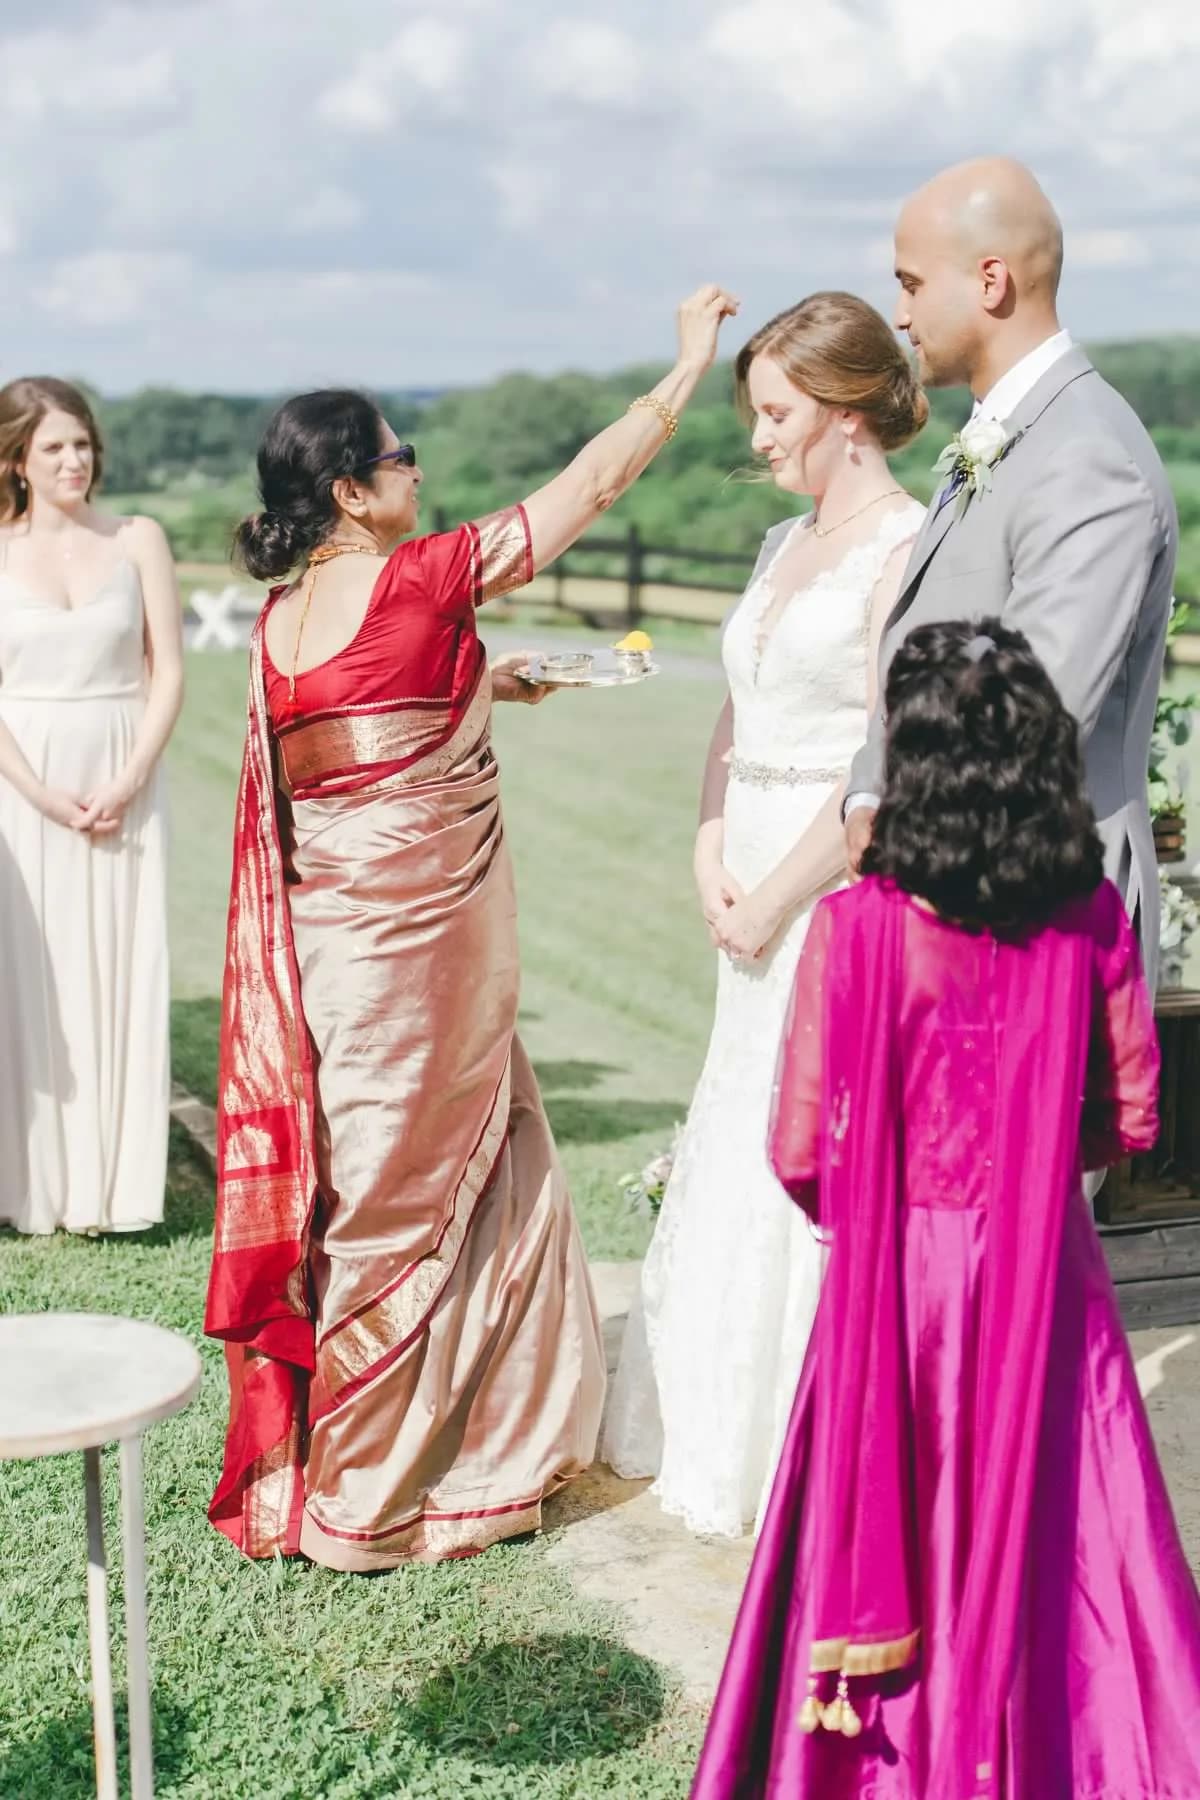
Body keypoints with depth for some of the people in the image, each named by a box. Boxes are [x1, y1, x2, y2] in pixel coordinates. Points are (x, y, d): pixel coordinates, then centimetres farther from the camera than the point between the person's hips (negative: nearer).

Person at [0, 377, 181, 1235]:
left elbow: (168, 675, 2)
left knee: (120, 972, 1)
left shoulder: (139, 541, 4)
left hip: (123, 784, 1)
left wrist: (127, 784, -10)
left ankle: (113, 1184, 9)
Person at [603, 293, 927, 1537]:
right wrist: (711, 864, 1)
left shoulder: (909, 549, -11)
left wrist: (774, 900, -13)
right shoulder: (784, 547, 14)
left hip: (846, 890, -8)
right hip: (759, 898, 8)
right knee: (740, 1162, 15)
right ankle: (725, 1437, 31)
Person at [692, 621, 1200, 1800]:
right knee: (1050, 1513, 16)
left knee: (897, 1518, 14)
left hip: (901, 1266, -2)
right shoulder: (1091, 917, -7)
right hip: (1046, 1271, 2)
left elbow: (799, 1147, -13)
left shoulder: (857, 927, -16)